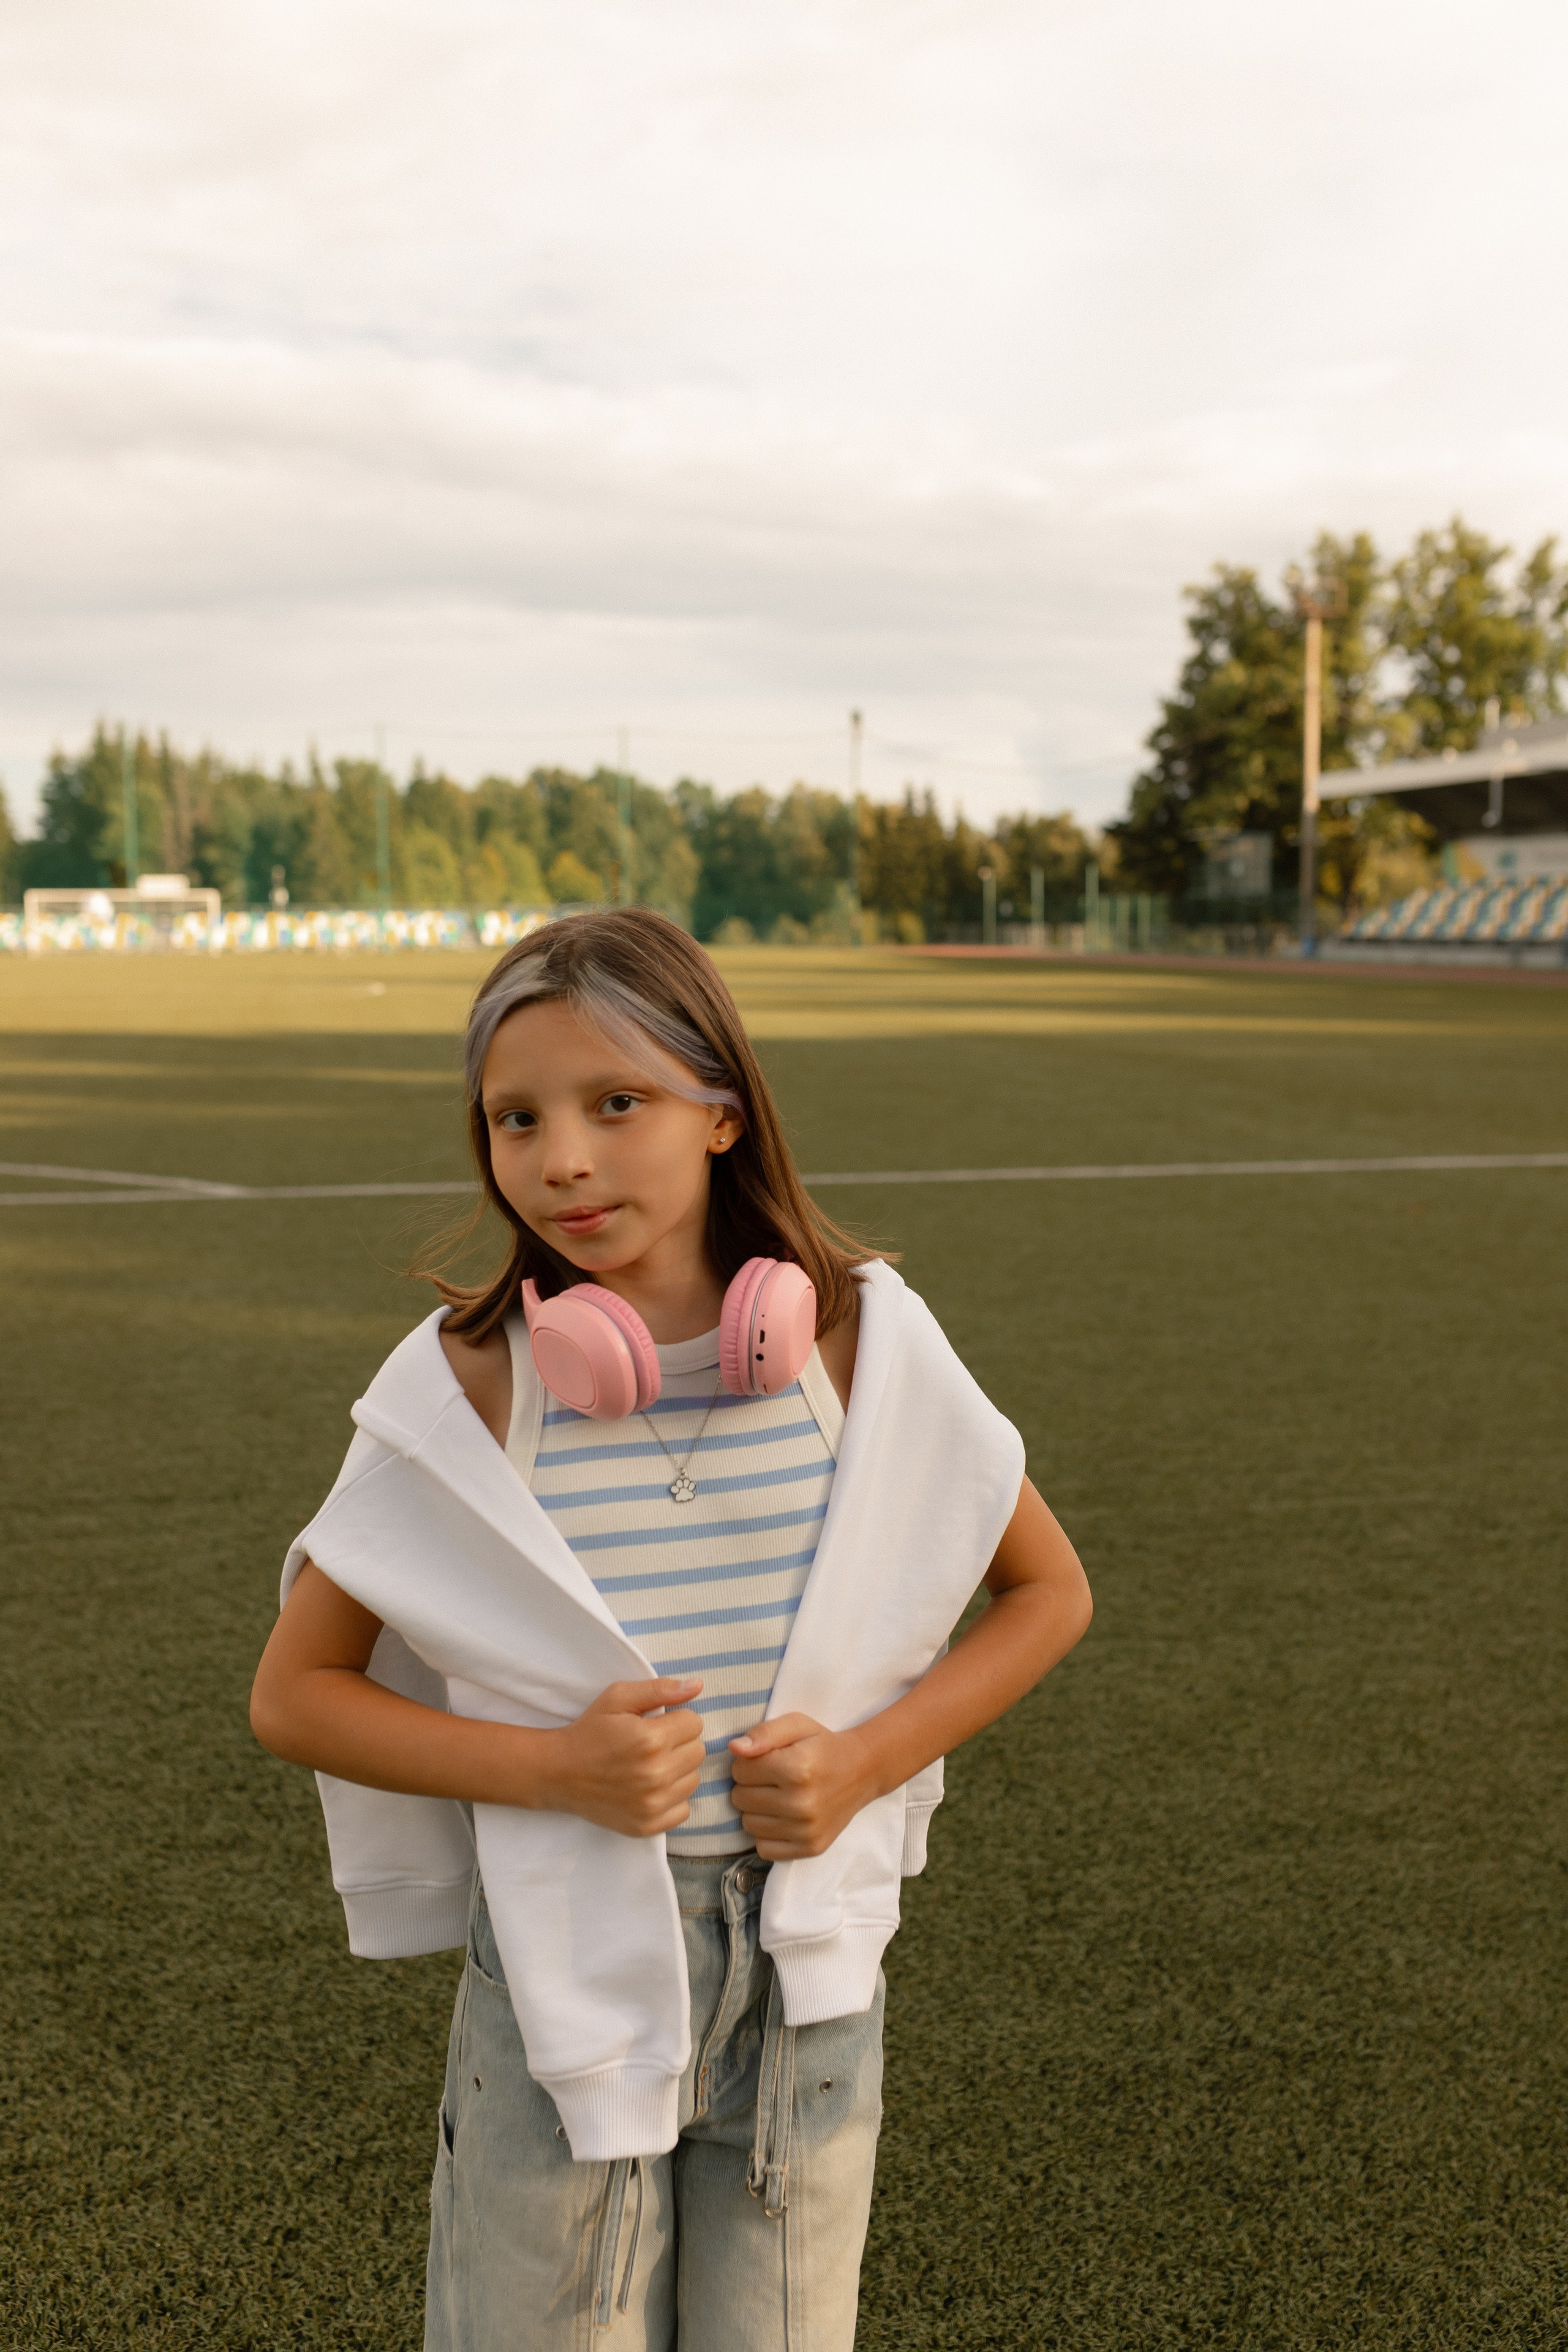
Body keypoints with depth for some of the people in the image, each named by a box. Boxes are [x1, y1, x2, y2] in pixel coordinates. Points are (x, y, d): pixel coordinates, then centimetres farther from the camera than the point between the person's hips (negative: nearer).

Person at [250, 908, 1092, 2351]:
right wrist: (550, 1767, -18)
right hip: (563, 1963, -1)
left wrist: (868, 1758, -10)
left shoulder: (859, 1340, -8)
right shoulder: (467, 1383, -12)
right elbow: (295, 1696, -4)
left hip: (806, 1960, 2)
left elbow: (1048, 1593, 5)